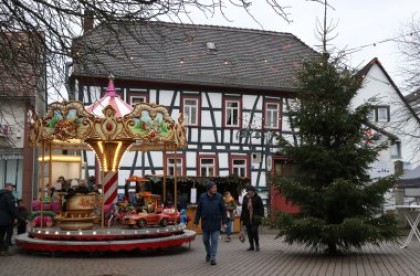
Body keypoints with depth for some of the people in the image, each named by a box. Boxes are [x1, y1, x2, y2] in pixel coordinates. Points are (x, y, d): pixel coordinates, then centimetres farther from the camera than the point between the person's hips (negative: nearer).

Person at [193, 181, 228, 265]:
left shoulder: (219, 197, -6)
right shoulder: (202, 197, -4)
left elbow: (223, 210, -3)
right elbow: (198, 210, 1)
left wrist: (224, 222, -6)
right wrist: (196, 222, 1)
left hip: (216, 223, -1)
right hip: (205, 223, 2)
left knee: (215, 240, -2)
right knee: (205, 240, 12)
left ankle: (213, 257, 7)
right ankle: (208, 253, 36)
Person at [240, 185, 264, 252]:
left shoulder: (257, 198, -4)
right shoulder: (245, 198, 9)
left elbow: (261, 208, -2)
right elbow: (243, 208, 14)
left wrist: (260, 216, -10)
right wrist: (242, 218, 12)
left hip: (255, 218, -4)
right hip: (247, 218, 4)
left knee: (254, 231, -13)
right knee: (249, 232, 5)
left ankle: (257, 245, 5)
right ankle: (251, 246, 14)